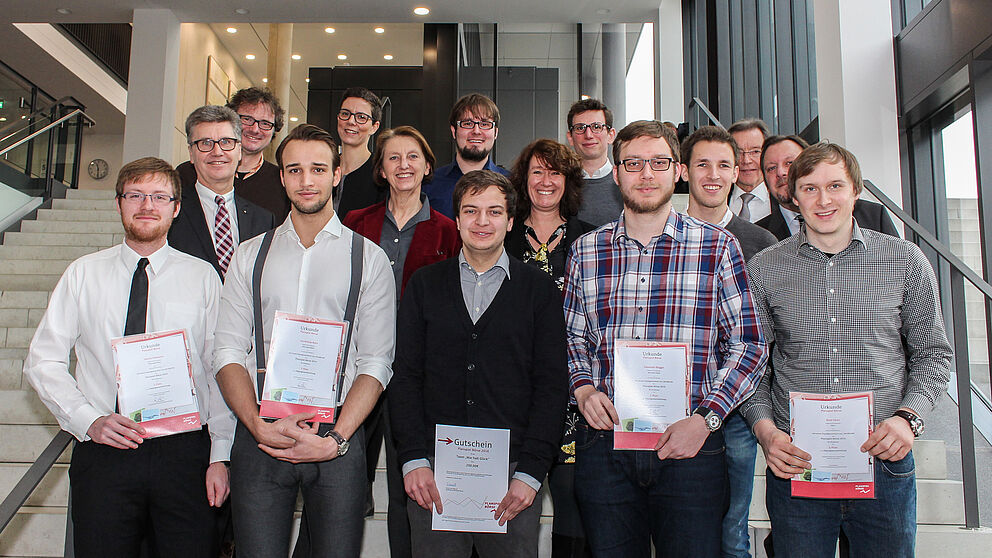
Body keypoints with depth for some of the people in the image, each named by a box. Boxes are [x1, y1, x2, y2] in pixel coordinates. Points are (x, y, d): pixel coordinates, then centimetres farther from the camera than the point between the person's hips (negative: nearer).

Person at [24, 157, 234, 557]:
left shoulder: (202, 277, 6)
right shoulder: (83, 274, 7)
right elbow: (42, 362, 6)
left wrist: (220, 456, -3)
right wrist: (89, 421, -8)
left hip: (184, 453, 0)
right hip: (103, 450, 1)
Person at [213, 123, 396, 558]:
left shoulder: (369, 258, 5)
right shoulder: (250, 256, 11)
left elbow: (376, 363, -1)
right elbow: (228, 352, 5)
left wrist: (336, 438, -12)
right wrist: (258, 425, -10)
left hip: (338, 440, -1)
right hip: (259, 437, 1)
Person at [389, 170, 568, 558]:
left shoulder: (540, 289, 5)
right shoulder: (423, 285, 9)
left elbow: (551, 384, 0)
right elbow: (406, 375, 5)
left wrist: (530, 472, -8)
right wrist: (414, 460, -6)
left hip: (513, 472, -1)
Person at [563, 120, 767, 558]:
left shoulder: (717, 247, 2)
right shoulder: (585, 251, 8)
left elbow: (748, 346, 1)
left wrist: (705, 418, -11)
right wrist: (583, 389, -3)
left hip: (689, 445, -1)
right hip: (603, 443, 2)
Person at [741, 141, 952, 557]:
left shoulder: (906, 261, 3)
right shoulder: (764, 269, 2)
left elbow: (931, 353, 9)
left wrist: (908, 417, -7)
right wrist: (765, 428, -8)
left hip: (885, 464, 1)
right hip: (795, 464, 0)